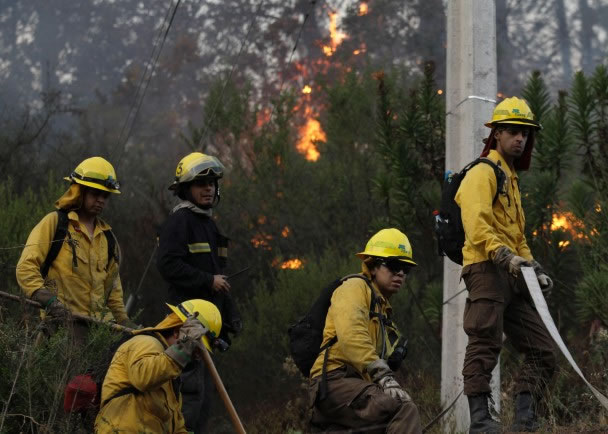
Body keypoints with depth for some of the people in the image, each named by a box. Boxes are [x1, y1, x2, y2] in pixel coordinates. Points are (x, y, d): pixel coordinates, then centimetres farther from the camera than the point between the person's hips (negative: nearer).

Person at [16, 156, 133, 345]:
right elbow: (26, 268, -6)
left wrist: (124, 321, 20)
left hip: (99, 325, 6)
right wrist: (48, 300, -19)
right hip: (61, 323, -6)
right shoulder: (54, 223, 2)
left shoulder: (107, 237, 22)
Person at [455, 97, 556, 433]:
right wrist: (505, 255, -30)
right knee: (485, 344, -15)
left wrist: (535, 269, 19)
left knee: (542, 351, 4)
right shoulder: (483, 173, -2)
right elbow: (476, 226, -18)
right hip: (486, 269, -9)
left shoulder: (511, 178, 28)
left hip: (512, 278, 10)